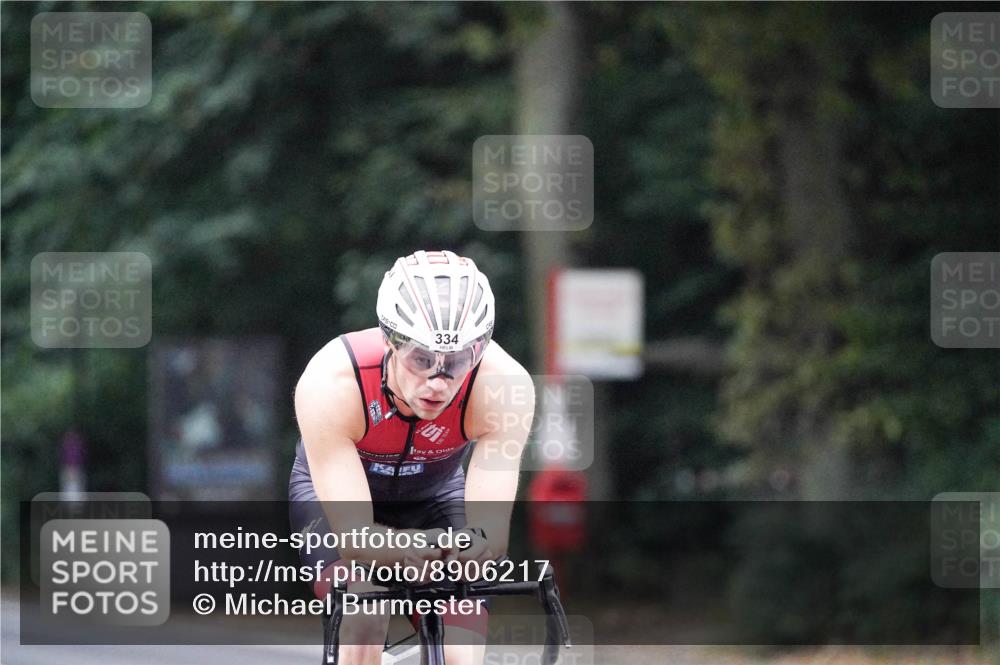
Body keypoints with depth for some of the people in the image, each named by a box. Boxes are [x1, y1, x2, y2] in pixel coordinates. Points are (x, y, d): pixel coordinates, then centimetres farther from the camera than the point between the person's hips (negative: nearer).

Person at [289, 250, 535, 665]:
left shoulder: (503, 386, -35)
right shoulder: (329, 384, -38)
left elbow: (493, 528, -37)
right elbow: (353, 535, -39)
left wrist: (475, 544, -62)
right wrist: (411, 547, -61)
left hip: (436, 495, 2)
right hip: (333, 492, -2)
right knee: (365, 624, -29)